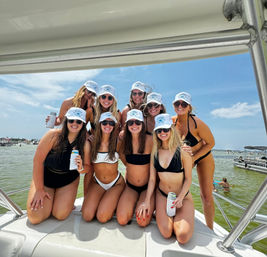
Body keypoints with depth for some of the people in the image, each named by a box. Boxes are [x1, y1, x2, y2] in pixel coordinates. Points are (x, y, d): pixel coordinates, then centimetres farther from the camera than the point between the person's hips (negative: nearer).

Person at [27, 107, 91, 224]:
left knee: (60, 215, -9)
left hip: (68, 181, 1)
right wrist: (39, 189, -14)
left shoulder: (85, 143, -15)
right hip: (45, 177, 0)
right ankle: (49, 199, 23)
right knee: (35, 218, -7)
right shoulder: (54, 135, -21)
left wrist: (81, 168, -30)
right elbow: (37, 160, -18)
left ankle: (67, 200, 24)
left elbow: (88, 167, -5)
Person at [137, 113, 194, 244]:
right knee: (166, 233, -11)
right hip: (162, 195, 2)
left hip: (183, 196, -1)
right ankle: (162, 214, 20)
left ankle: (177, 216, 18)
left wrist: (180, 198, -17)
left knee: (183, 237, -13)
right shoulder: (155, 153, -3)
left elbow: (188, 179, -6)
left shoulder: (182, 151, -13)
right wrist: (147, 201, -4)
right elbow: (152, 179, 0)